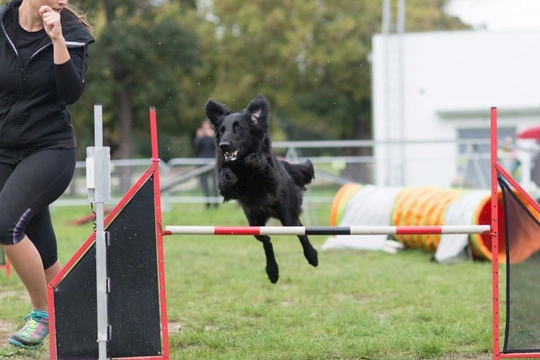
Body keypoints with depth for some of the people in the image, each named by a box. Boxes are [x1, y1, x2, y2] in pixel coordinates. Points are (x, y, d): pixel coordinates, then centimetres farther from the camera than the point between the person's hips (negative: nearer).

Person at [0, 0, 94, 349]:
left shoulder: (71, 31, -6)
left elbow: (72, 93, -17)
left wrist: (57, 39, -24)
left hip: (51, 150, -3)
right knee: (41, 254, 6)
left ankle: (43, 313, -8)